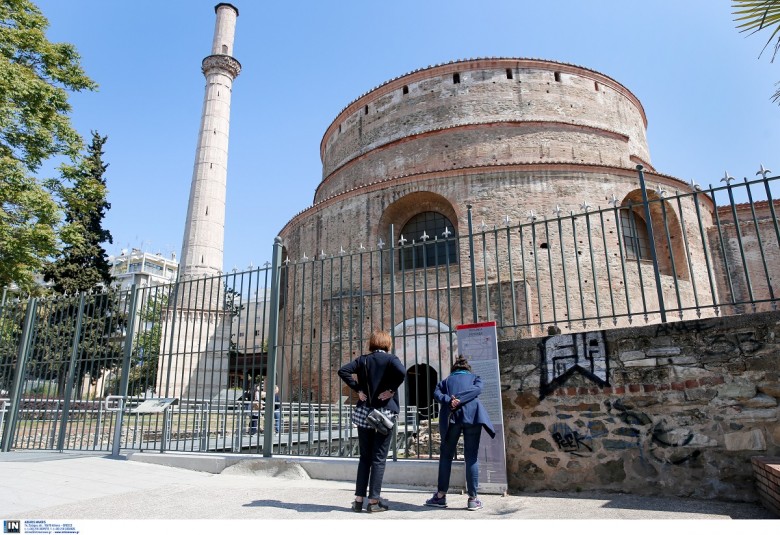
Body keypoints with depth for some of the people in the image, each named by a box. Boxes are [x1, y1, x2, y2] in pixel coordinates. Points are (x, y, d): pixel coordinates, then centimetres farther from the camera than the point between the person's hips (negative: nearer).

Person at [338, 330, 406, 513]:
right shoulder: (390, 359, -6)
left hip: (363, 412, 4)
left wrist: (357, 389, -1)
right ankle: (374, 501, 8)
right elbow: (401, 372, -25)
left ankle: (359, 499, 16)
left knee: (364, 457, 14)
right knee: (379, 458, 5)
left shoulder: (363, 359, 6)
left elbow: (343, 371, -2)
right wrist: (391, 389, -12)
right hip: (384, 413, -4)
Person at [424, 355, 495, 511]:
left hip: (452, 417, 1)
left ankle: (441, 495, 11)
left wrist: (449, 401, -9)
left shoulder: (446, 380, 27)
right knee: (471, 457, 4)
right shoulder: (475, 377, 25)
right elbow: (477, 389, 1)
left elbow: (437, 394, 7)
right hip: (472, 415, 0)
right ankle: (473, 499, 3)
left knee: (446, 456, 12)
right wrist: (460, 400, -6)